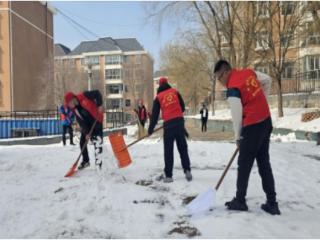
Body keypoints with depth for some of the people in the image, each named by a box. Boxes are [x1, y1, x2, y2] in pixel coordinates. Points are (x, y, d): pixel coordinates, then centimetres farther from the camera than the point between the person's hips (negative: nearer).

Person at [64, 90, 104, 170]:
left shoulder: (84, 96, -20)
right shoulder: (74, 109, -4)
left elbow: (97, 93, -14)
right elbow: (80, 121, -8)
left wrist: (99, 105, -25)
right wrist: (86, 132, -17)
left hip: (96, 122, -6)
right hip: (87, 125, 6)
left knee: (97, 144, -10)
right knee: (82, 142, 7)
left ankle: (98, 164, -2)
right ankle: (85, 161, 26)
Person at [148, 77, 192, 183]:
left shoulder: (158, 97, 8)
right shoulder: (175, 92, 11)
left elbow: (155, 114, 6)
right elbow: (182, 107, 11)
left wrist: (150, 129, 13)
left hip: (168, 124, -1)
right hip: (179, 121, 2)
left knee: (168, 150, 4)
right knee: (183, 148, 10)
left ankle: (168, 175, 5)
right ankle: (187, 170, 3)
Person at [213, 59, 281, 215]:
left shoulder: (232, 89, -17)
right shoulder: (249, 72, 6)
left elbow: (237, 117, -15)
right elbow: (267, 80, 20)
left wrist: (238, 137, -2)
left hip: (253, 126, -8)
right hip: (266, 121, 8)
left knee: (244, 164, 5)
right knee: (264, 163, 12)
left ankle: (240, 201, 18)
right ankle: (272, 203, 17)